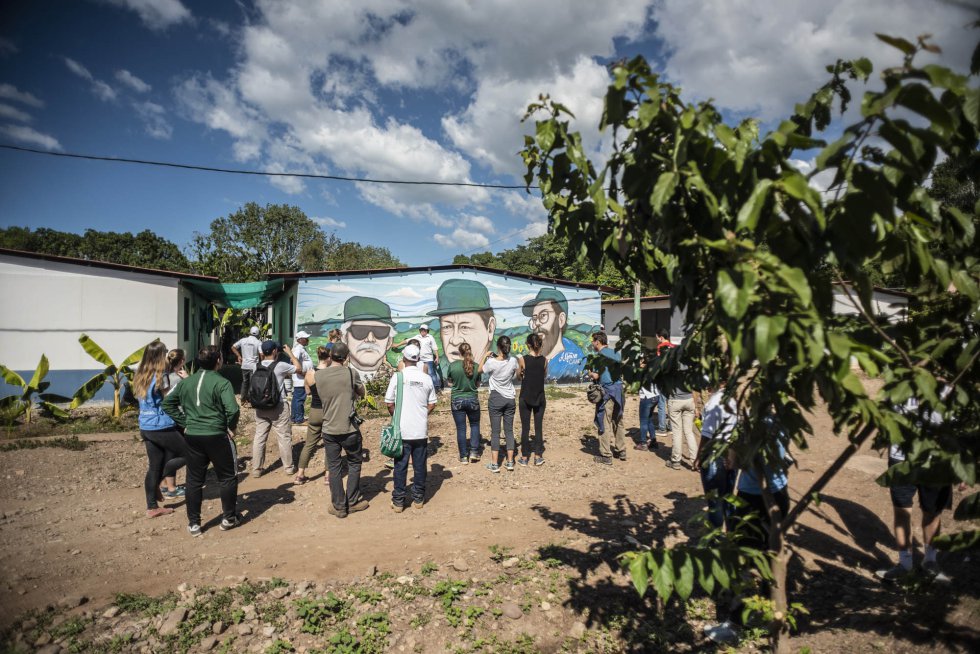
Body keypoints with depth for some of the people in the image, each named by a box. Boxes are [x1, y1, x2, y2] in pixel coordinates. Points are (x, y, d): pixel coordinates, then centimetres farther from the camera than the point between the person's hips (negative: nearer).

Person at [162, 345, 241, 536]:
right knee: (228, 477, 12)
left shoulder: (186, 382, 5)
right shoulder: (221, 382, -14)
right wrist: (231, 427, -7)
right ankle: (229, 518, 20)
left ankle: (194, 523, 20)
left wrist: (185, 423, 11)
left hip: (192, 436, 5)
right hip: (217, 436, -5)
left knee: (194, 480, 14)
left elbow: (167, 403, 11)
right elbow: (232, 409, -24)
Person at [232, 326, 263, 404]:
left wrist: (239, 356, 13)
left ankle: (243, 399, 23)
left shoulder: (243, 340, 4)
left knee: (244, 382, 18)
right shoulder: (258, 342, -8)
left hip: (244, 365, 4)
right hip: (253, 366, -4)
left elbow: (233, 347, 8)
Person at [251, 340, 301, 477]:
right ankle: (288, 467, 16)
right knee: (284, 437, 7)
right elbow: (298, 367, 1)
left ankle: (256, 469, 14)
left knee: (259, 437, 9)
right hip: (278, 406, -5)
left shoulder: (258, 366, 2)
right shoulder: (280, 366, -13)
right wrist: (289, 352, 9)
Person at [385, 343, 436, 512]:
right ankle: (418, 499, 20)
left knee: (400, 466, 7)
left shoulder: (397, 376, -8)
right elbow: (432, 404, 4)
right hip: (421, 430, 2)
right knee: (420, 465, 11)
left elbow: (389, 403, -4)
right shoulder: (426, 378, -1)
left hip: (402, 430, -2)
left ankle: (398, 502, 13)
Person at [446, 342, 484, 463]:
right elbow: (478, 385, 2)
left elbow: (450, 381, 3)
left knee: (460, 428, 8)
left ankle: (463, 456, 13)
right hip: (472, 400, 1)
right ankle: (474, 451, 14)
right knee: (475, 425, 21)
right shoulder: (476, 366, -8)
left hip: (457, 400, -1)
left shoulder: (453, 365, -12)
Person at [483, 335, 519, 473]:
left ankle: (495, 464, 6)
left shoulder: (491, 362, -18)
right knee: (509, 430, 11)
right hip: (510, 398, 3)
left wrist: (486, 357, 11)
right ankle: (510, 462, 15)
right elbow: (518, 371, 15)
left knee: (495, 431, 3)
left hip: (496, 399, -3)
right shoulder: (513, 361, -8)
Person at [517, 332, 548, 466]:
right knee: (538, 427, 9)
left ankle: (524, 458, 13)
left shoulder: (522, 360, -11)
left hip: (525, 398, -2)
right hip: (540, 398, 2)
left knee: (525, 428, 7)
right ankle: (538, 456, 13)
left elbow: (519, 376, 2)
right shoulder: (544, 360, -5)